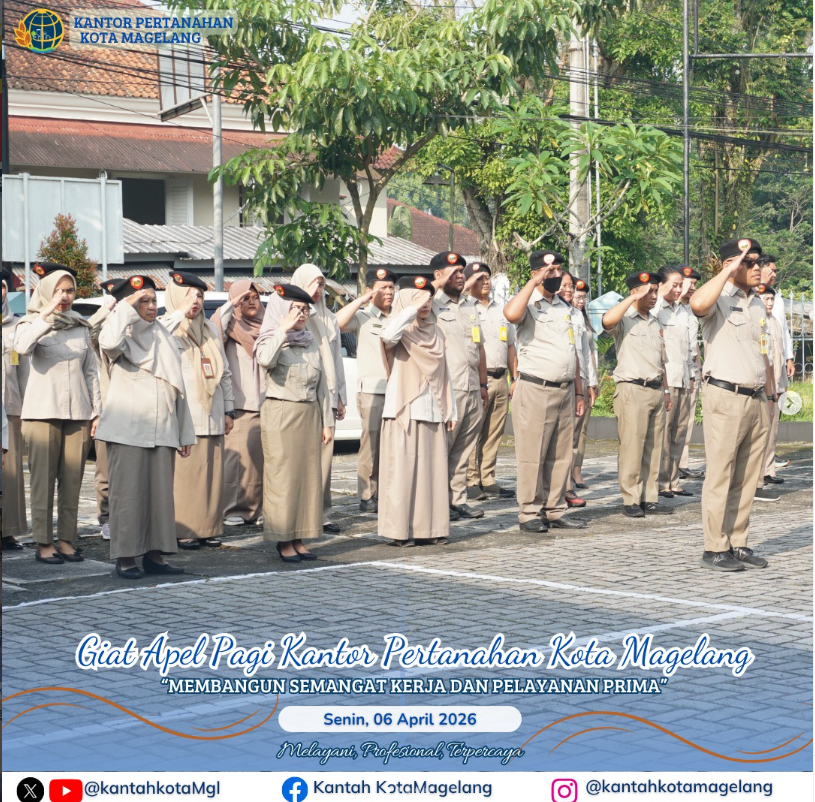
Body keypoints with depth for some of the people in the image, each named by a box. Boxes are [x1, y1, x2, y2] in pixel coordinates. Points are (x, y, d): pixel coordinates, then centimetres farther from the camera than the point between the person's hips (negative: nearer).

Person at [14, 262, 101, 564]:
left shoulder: (82, 327, 14)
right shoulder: (32, 323, 2)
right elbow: (22, 346, -21)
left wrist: (96, 411, 10)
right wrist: (47, 315, -24)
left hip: (78, 413, 3)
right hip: (42, 412, -3)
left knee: (72, 480, 3)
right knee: (43, 479, -4)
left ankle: (66, 539, 10)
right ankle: (43, 543, 1)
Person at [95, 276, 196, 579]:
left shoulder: (165, 339, 18)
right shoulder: (123, 336, 2)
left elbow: (178, 388, 19)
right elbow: (109, 342, -27)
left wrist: (185, 433, 15)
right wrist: (126, 308, -13)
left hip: (162, 430, 5)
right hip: (127, 429, -5)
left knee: (161, 493, 3)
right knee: (128, 493, -5)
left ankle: (155, 554, 8)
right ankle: (125, 557, -1)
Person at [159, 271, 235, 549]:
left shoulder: (210, 329, 20)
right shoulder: (165, 327, 0)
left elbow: (225, 371, 23)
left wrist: (228, 409, 17)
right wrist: (181, 312, -22)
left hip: (212, 416, 6)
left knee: (212, 472, 5)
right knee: (182, 473, -8)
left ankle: (208, 527, 12)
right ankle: (181, 530, -5)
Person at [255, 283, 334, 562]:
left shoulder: (311, 343, 13)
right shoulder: (272, 339, -2)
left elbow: (322, 384, 13)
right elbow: (265, 360, -27)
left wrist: (327, 421, 9)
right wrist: (283, 329, -21)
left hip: (309, 415, 6)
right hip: (280, 413, -5)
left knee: (308, 475, 5)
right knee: (282, 477, -4)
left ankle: (298, 539, 12)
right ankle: (283, 541, 0)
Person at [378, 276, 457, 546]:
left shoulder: (436, 332, 15)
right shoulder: (402, 331, -3)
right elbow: (388, 335, -29)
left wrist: (451, 410, 14)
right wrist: (413, 308, -23)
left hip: (433, 412, 6)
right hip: (404, 411, -6)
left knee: (433, 470, 5)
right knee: (403, 470, -6)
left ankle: (429, 528, 11)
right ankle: (400, 530, -3)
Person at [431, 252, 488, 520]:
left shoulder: (470, 305, 20)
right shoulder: (432, 304, -2)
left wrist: (483, 384, 23)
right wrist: (437, 286, -17)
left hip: (472, 391, 7)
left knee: (463, 450, 9)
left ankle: (458, 499, 15)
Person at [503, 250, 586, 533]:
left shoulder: (564, 307, 18)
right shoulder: (528, 304, -5)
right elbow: (511, 313, -31)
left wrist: (578, 391, 17)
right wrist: (534, 282, -22)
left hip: (565, 390, 7)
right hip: (535, 390, -7)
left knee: (561, 456, 8)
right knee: (532, 456, -4)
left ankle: (555, 511, 14)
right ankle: (530, 513, 1)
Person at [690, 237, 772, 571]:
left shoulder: (757, 304, 18)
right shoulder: (719, 298, -6)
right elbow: (697, 303, -31)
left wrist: (768, 394, 19)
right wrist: (730, 269, -23)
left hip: (756, 400, 7)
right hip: (725, 397, -7)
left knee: (747, 478, 9)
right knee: (720, 476, -4)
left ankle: (738, 544, 15)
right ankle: (715, 548, 0)